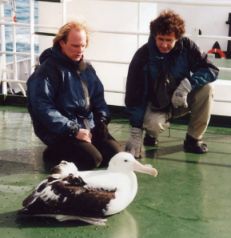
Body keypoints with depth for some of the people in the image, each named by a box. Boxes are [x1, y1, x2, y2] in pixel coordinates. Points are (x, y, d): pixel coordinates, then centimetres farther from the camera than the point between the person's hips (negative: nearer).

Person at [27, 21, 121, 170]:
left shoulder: (87, 68, 13)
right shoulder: (48, 70, -12)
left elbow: (99, 98, 20)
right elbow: (43, 108, -19)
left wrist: (102, 120, -1)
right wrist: (73, 130, -22)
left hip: (89, 127, 7)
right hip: (60, 132, -7)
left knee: (116, 154, -9)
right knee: (92, 159, -25)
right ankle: (55, 153, 1)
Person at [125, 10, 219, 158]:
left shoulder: (186, 46, -16)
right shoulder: (142, 57, -21)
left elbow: (211, 69, -18)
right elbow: (134, 96, -20)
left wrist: (187, 85, -36)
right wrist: (136, 133, -26)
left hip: (181, 100, 3)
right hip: (156, 105, -3)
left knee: (206, 88, -25)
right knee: (153, 124, -35)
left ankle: (193, 139, -10)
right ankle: (151, 134, 5)